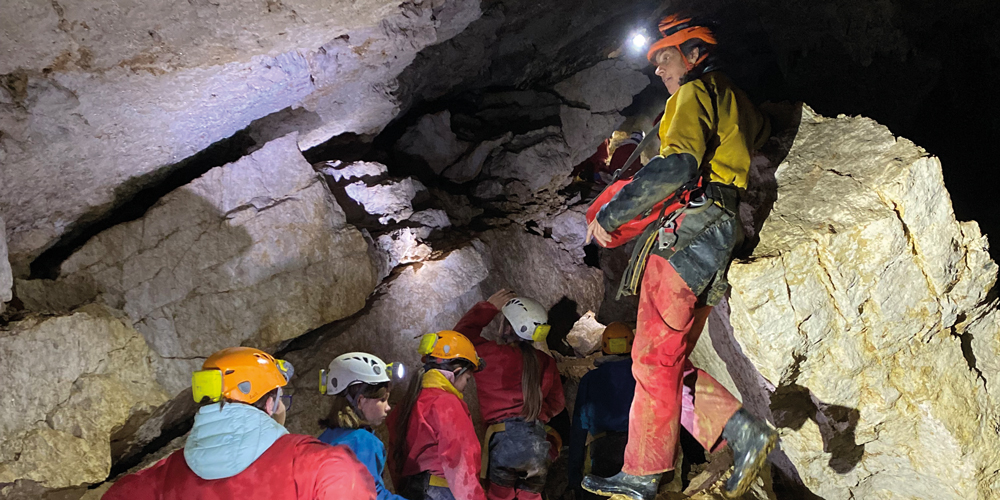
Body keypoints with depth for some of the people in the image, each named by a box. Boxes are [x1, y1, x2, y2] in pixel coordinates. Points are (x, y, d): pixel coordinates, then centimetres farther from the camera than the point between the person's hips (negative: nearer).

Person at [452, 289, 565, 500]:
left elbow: (462, 334, 8)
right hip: (538, 442, 5)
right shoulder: (546, 363, 8)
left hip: (506, 440, -5)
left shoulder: (494, 355, -7)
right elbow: (556, 402, 17)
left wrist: (489, 306, 14)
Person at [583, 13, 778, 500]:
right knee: (668, 359, 7)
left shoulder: (693, 94, -2)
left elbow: (677, 166, -19)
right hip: (710, 238, 10)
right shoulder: (732, 99, 27)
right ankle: (741, 429, -2)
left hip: (686, 232, -10)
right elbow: (760, 130, 50)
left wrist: (609, 214, -15)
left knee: (655, 356, -10)